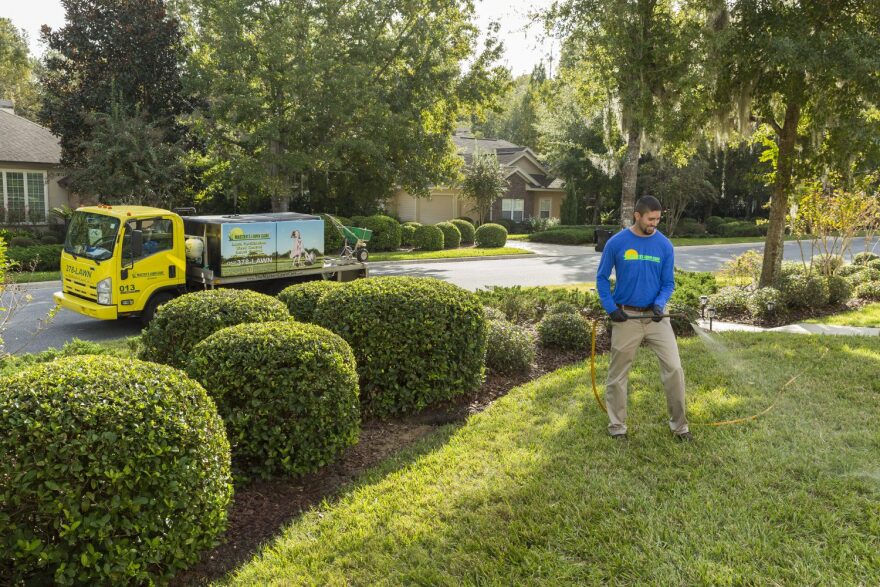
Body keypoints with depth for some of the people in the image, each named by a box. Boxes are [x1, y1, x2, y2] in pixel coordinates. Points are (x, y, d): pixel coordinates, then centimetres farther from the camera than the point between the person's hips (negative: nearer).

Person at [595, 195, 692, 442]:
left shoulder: (664, 245, -1)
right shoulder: (616, 243, -6)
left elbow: (668, 283, 4)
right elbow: (602, 278, 2)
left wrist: (659, 304, -15)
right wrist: (611, 308, -9)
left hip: (656, 316, 2)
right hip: (626, 317, -1)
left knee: (674, 368, -3)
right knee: (618, 373, 6)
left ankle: (679, 425, 12)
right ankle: (617, 426, 21)